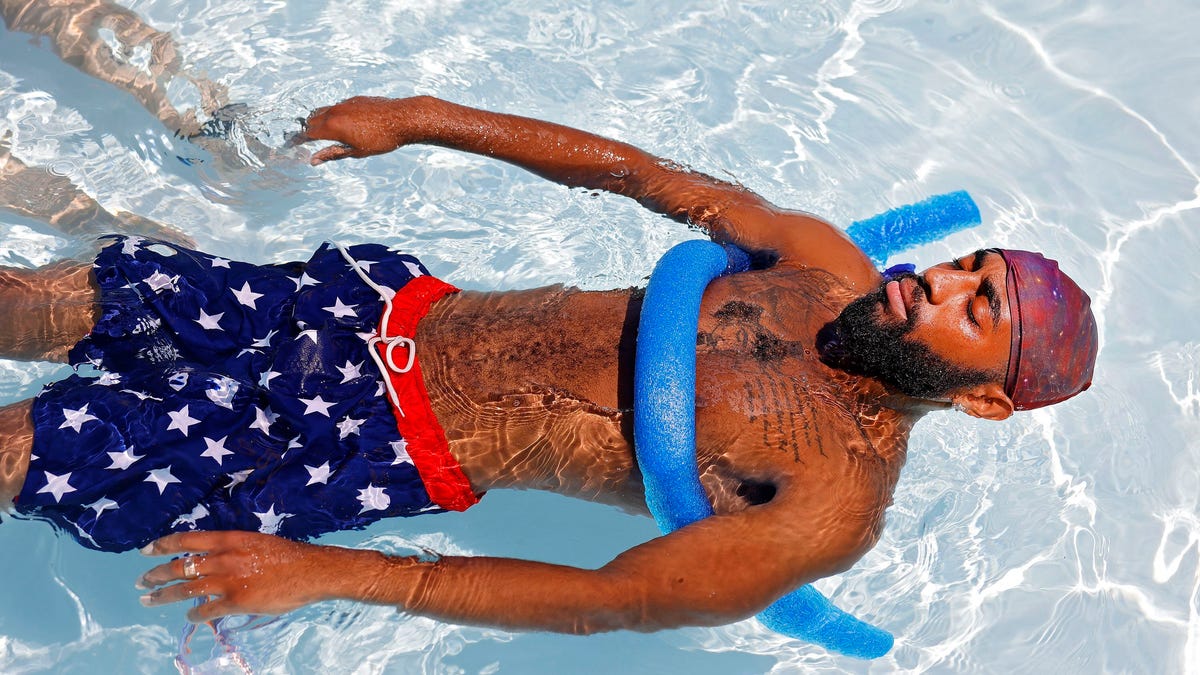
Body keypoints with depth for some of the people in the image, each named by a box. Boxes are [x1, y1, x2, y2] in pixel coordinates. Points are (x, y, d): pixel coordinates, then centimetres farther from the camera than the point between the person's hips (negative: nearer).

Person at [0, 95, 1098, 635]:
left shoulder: (840, 501, -15)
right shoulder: (828, 266, 3)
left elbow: (615, 599, -20)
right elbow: (636, 171, 7)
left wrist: (331, 573, -26)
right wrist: (420, 117, 4)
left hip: (385, 445, -5)